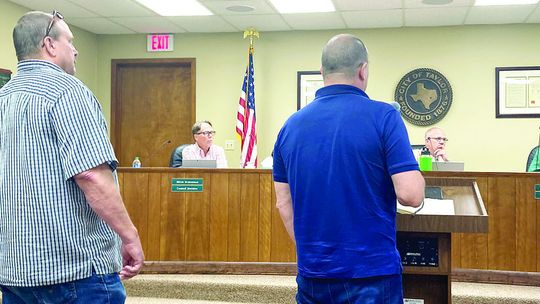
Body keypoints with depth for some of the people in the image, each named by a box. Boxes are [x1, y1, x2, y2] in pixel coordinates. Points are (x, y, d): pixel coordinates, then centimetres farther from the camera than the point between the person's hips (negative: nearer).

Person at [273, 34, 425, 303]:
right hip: (371, 272, -4)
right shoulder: (383, 117, -11)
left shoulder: (291, 126, 3)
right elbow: (411, 195, -16)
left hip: (312, 273, 4)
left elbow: (284, 204, 8)